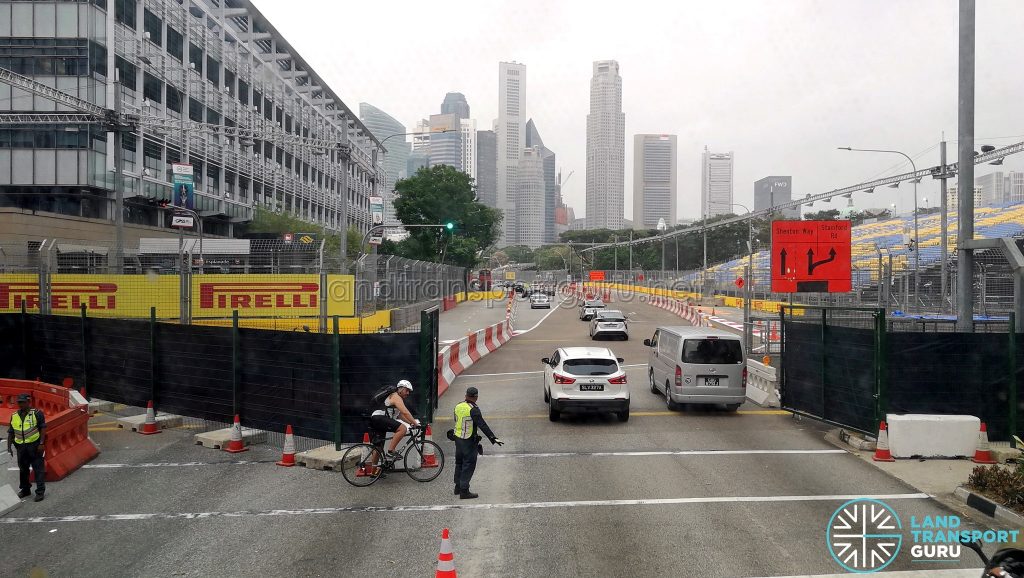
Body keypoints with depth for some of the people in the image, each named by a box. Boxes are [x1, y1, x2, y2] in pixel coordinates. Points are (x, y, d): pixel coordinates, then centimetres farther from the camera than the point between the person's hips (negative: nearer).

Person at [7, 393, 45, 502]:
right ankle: (25, 490, 29)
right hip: (21, 447, 5)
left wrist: (41, 444, -15)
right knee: (23, 469, 15)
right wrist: (9, 447, 10)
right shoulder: (14, 416, 10)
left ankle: (40, 492, -2)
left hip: (34, 445, -5)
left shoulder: (36, 413, -5)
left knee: (38, 469, -4)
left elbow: (43, 428, -8)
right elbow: (10, 433, 16)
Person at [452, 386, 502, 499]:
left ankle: (458, 487, 31)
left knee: (459, 463, 20)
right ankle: (464, 491, 0)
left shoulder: (458, 407, 3)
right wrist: (493, 438, -26)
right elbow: (483, 425, -25)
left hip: (458, 438, 8)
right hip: (469, 442, -8)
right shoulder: (473, 410, -20)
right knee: (468, 466, -1)